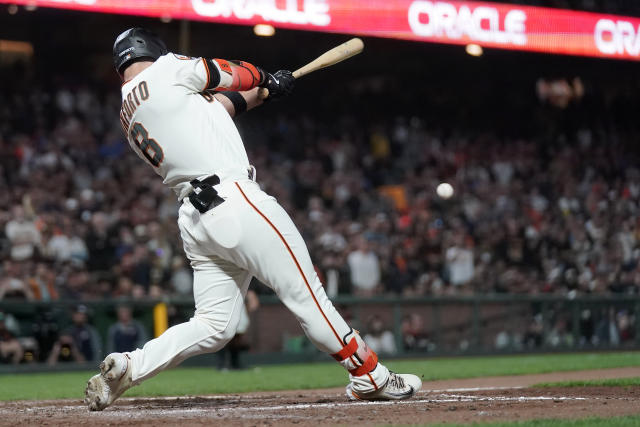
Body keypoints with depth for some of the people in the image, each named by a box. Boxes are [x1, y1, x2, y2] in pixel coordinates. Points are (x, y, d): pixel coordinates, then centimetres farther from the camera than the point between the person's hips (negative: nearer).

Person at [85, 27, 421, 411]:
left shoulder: (128, 118, 19)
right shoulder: (166, 70, -1)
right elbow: (232, 75, 14)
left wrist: (264, 90, 30)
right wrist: (264, 78, 35)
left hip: (194, 218, 8)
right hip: (236, 203, -8)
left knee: (214, 326, 10)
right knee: (306, 293, 0)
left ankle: (126, 367, -3)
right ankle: (370, 377, 6)